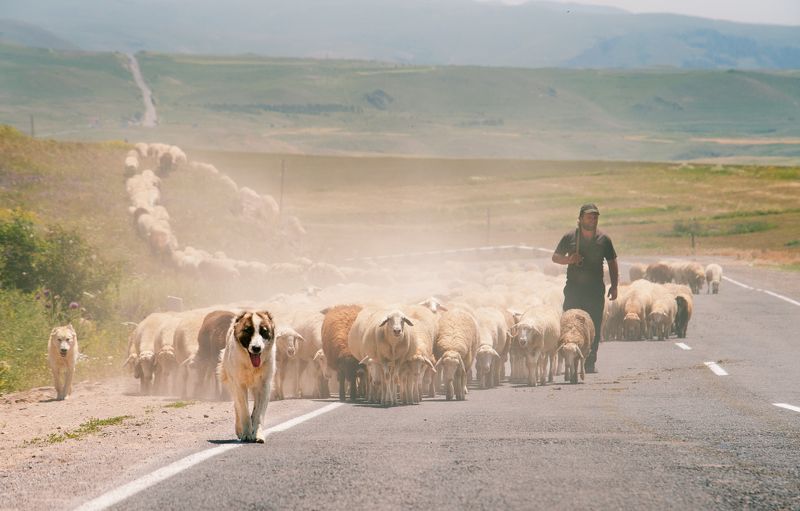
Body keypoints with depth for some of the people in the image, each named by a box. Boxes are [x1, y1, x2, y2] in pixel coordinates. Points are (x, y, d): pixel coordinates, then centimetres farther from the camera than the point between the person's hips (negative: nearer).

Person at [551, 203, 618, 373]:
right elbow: (555, 257, 10)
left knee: (595, 327, -1)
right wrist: (568, 259, -10)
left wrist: (614, 286, 4)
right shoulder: (570, 237, 3)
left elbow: (612, 264, 12)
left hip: (596, 290, 1)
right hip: (573, 289, -1)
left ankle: (590, 363, 6)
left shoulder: (603, 239, 6)